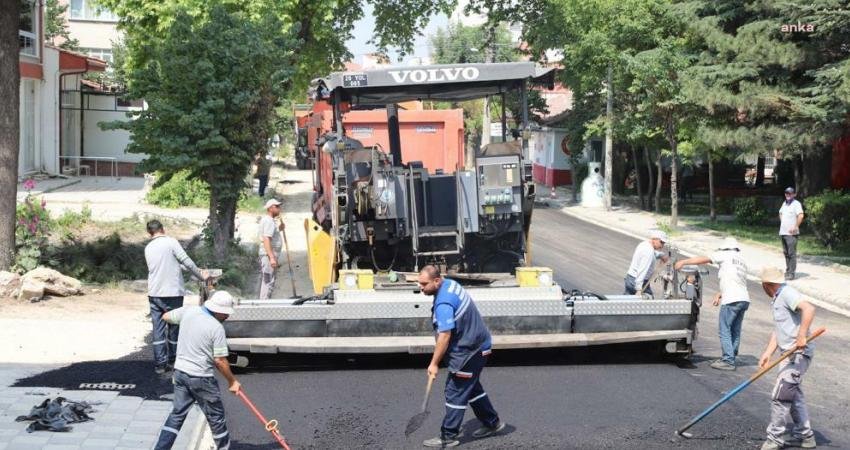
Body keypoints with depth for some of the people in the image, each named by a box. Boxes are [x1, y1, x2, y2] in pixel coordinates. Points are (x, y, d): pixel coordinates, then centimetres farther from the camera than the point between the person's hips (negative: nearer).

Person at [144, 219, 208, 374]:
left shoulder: (148, 248, 9)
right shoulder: (171, 242, -9)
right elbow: (187, 262, -12)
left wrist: (195, 270, 21)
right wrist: (201, 276, 3)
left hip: (154, 294, 4)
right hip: (173, 293, -4)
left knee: (158, 329, 6)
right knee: (174, 328, 10)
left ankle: (160, 364, 5)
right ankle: (172, 361, 19)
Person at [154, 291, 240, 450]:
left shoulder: (188, 311, -2)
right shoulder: (217, 328, -18)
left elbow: (166, 316, 17)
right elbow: (220, 361, -14)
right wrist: (232, 381, 0)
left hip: (180, 371, 6)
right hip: (201, 377, -6)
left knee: (177, 414, 12)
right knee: (216, 416, 12)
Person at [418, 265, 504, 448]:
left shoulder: (444, 303, -28)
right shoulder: (450, 284, 3)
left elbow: (445, 336, -29)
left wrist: (434, 363, -22)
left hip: (469, 351, -11)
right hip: (477, 345, 11)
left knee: (455, 392, -4)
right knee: (472, 387, 23)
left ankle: (448, 437, 2)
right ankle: (492, 423, 36)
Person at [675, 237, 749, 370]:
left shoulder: (725, 255, 2)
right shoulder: (742, 261, 24)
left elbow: (704, 259, -1)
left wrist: (684, 262, 3)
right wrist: (721, 293, 24)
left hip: (732, 300, -8)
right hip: (744, 299, 8)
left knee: (724, 330, -4)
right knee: (735, 331, 13)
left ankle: (728, 361, -7)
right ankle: (730, 358, 17)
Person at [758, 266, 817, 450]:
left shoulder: (787, 293, -14)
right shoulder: (777, 300, 17)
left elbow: (809, 308, -29)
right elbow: (777, 330, 18)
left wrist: (802, 336, -33)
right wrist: (767, 353, 9)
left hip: (798, 354, -10)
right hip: (790, 354, 10)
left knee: (780, 396, -8)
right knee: (794, 395, 17)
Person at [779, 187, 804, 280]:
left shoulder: (796, 204, -9)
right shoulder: (784, 204, 16)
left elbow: (801, 215, -22)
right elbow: (781, 213, 34)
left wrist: (795, 227, -21)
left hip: (791, 233, -8)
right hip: (783, 232, 8)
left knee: (792, 253, -9)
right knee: (786, 252, 14)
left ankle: (792, 273, -10)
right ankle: (788, 270, 23)